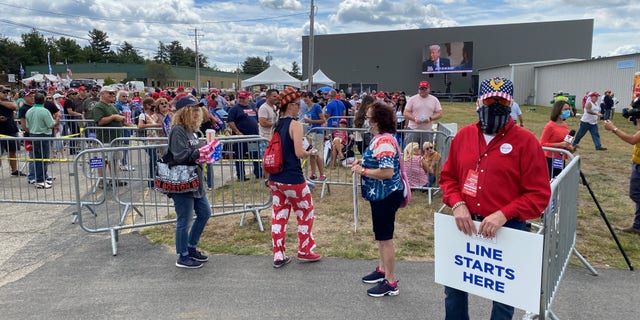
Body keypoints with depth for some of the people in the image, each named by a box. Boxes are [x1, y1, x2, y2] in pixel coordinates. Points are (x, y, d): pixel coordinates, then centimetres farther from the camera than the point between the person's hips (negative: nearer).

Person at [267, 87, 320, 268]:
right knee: (306, 213, 12)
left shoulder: (276, 125, 8)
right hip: (292, 179, -7)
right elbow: (299, 152, -19)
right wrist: (309, 153, 0)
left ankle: (278, 256, 17)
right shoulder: (295, 125, -14)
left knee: (278, 216, 12)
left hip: (274, 178, 7)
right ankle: (305, 251, 22)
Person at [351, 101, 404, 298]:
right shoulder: (381, 138, 9)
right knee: (381, 235, 22)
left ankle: (391, 283, 11)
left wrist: (363, 171, -21)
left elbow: (387, 172, -31)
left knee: (385, 237, -1)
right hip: (380, 195, 11)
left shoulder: (384, 141, -24)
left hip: (386, 196, -11)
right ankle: (382, 269, 38)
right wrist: (363, 162, 6)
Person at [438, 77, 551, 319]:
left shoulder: (525, 141, -10)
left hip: (508, 230, -4)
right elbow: (448, 177, 8)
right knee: (454, 287, 19)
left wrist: (503, 215, -23)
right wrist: (457, 204, -9)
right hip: (466, 225, 4)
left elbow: (539, 194, -12)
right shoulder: (464, 136, 3)